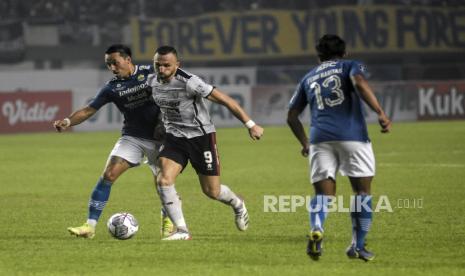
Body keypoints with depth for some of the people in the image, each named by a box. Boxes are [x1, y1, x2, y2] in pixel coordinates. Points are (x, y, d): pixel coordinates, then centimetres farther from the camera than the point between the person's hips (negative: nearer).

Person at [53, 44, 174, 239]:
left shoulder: (150, 73, -6)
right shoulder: (112, 87, -1)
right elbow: (89, 110, -2)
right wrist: (68, 122, -19)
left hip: (158, 137, -1)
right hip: (132, 137, 1)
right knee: (108, 175, -15)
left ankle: (167, 220, 32)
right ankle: (90, 225, -13)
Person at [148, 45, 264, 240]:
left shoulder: (189, 82, -24)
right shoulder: (152, 82, -4)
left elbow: (224, 99, -20)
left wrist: (250, 125, -19)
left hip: (201, 136, -5)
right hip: (174, 138, 5)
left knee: (212, 191, 3)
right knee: (163, 180, -17)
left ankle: (238, 205, 38)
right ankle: (182, 231, -10)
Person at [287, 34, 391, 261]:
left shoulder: (308, 78, 24)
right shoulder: (350, 66, 12)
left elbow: (292, 116, 25)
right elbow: (360, 83, -12)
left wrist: (305, 143, 36)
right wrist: (380, 113, -14)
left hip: (320, 138, 3)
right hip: (352, 137, -3)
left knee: (323, 193, 2)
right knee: (362, 191, 10)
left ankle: (316, 230, -28)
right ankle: (358, 246, 5)